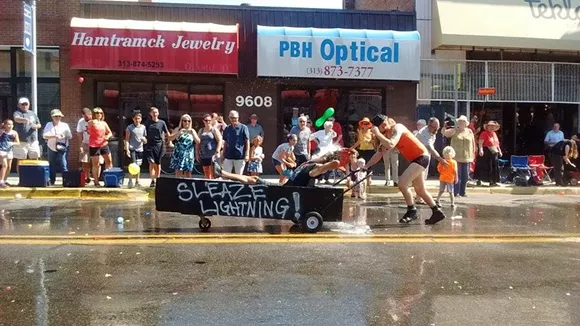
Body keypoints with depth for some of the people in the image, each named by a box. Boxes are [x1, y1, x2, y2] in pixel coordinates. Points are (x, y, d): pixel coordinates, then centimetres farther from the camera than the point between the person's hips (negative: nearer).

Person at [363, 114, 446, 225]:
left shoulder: (397, 128, -19)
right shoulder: (387, 135, 6)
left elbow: (391, 145, -36)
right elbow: (379, 153, 7)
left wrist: (377, 133, -29)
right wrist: (366, 166, -1)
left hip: (421, 157, -10)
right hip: (416, 159, 10)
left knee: (402, 183, -18)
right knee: (420, 190, 17)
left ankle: (412, 211, -3)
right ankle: (437, 212, 30)